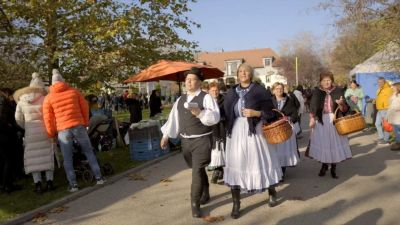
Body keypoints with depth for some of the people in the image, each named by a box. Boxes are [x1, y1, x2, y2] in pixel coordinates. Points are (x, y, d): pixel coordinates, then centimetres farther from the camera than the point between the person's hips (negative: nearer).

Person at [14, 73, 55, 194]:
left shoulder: (21, 101, 4)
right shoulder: (44, 99, -4)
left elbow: (18, 118, 8)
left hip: (30, 133, 1)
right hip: (44, 131, -1)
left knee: (33, 158, 4)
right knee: (47, 156, 7)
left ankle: (38, 185, 1)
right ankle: (49, 182, 7)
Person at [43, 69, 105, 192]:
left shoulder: (48, 97, 4)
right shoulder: (74, 91, 6)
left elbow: (48, 118, 3)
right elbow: (85, 107, 8)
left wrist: (51, 134, 11)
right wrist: (85, 123, 19)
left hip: (63, 130, -1)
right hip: (78, 126, 1)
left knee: (67, 159, 8)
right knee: (88, 151, 13)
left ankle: (73, 184, 7)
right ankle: (98, 177, 13)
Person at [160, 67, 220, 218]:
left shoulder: (206, 98, -9)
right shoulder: (180, 100, 11)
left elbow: (215, 117, -21)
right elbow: (173, 118, 13)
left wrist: (200, 113, -35)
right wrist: (166, 135, 10)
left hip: (202, 140, -6)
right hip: (185, 140, 6)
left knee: (197, 171, -9)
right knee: (198, 169, 20)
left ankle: (195, 203, 2)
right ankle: (205, 194, 39)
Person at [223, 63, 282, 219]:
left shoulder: (260, 90, -3)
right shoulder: (231, 92, 8)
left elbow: (270, 113, -4)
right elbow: (226, 113, 11)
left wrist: (255, 113, -18)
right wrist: (227, 130, -1)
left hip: (253, 132, -3)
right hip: (235, 133, 3)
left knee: (261, 162, 8)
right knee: (235, 165, 1)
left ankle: (272, 192, 36)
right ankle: (236, 204, 12)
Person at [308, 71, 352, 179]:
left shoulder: (338, 91, -1)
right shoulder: (316, 92, 1)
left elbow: (344, 109, -3)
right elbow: (312, 107, 3)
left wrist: (341, 104, -24)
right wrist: (312, 119, -6)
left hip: (334, 121, 0)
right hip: (321, 121, 0)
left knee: (335, 142, 4)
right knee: (322, 143, 7)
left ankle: (333, 168, 17)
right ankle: (324, 165, 25)